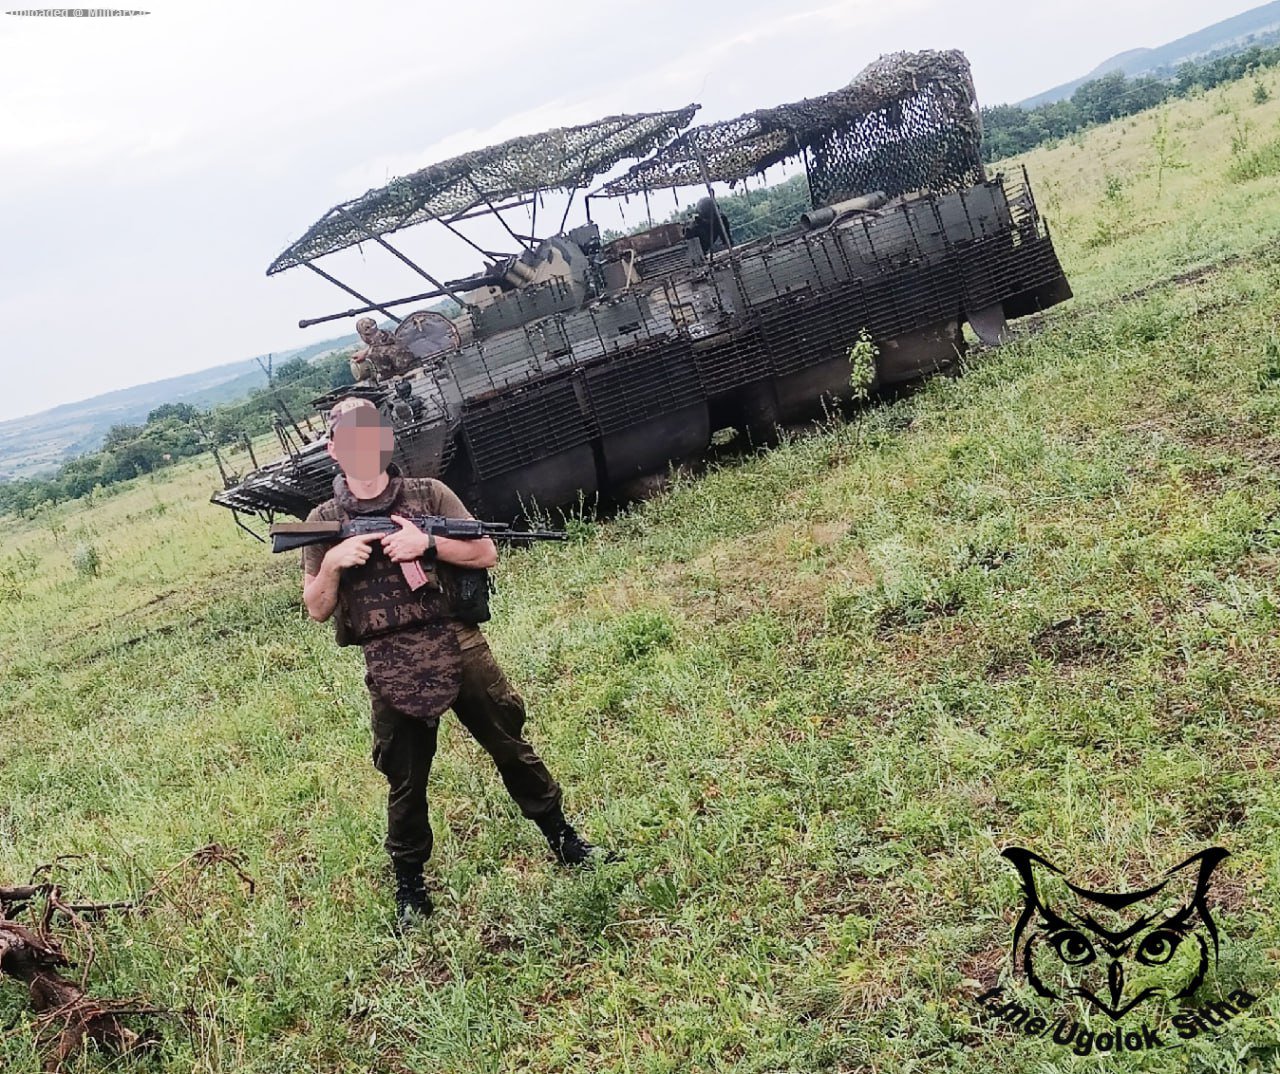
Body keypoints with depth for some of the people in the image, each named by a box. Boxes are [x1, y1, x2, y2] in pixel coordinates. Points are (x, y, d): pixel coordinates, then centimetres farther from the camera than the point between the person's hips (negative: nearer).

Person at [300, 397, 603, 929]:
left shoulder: (429, 495, 2)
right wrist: (332, 561, -15)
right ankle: (409, 884, 25)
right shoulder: (323, 522, 4)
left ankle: (561, 835, 29)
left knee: (510, 745, 11)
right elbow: (316, 610, 3)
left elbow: (486, 553, -1)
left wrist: (426, 543, -15)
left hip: (458, 646, 0)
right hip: (391, 670, 0)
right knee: (405, 780, 9)